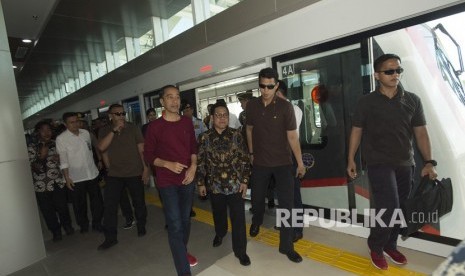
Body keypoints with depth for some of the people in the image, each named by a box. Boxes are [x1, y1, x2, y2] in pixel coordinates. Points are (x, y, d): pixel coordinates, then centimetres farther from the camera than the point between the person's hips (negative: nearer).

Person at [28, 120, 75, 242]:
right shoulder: (32, 148, -2)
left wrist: (60, 159, -7)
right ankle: (56, 231, 30)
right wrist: (42, 156, -23)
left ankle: (67, 225, 31)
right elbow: (35, 168, -7)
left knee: (62, 207, 4)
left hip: (58, 183, 1)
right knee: (47, 210, 9)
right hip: (41, 186, -1)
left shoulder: (56, 144, 5)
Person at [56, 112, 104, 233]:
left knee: (97, 200, 10)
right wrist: (67, 178, -10)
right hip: (76, 178, -3)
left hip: (92, 174, 4)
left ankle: (97, 223, 27)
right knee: (79, 204, 10)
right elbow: (63, 160, -8)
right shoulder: (61, 139, -8)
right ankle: (83, 226, 30)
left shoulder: (86, 133, 4)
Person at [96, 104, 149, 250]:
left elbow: (141, 149, -2)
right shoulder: (105, 131, 3)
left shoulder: (133, 128, -2)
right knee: (110, 206, 0)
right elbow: (101, 147, -15)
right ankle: (110, 238, 14)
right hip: (114, 175, 1)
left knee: (139, 202, 12)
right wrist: (114, 130, -21)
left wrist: (145, 168, -6)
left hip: (135, 173, -1)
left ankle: (141, 226, 34)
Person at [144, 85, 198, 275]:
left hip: (188, 179, 4)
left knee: (185, 220, 17)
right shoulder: (155, 126, -8)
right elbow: (148, 155, -4)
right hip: (167, 182, -4)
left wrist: (193, 166, -5)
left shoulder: (187, 122, 4)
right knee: (175, 225, -4)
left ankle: (183, 252, 40)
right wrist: (168, 164, -19)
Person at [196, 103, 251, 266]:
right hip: (215, 185, 2)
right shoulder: (204, 138, -4)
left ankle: (240, 251, 18)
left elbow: (244, 159, -3)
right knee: (218, 213, 23)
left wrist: (245, 180, -6)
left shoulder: (236, 135, -6)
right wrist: (201, 183, 2)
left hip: (235, 185, -1)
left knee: (238, 218, 1)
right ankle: (220, 233, 52)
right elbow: (200, 162, 1)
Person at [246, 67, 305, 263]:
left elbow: (292, 136, -10)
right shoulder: (251, 106, -3)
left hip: (283, 163, -2)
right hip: (260, 162, 3)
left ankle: (286, 246, 17)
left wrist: (300, 163, -8)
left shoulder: (285, 106, -12)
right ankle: (257, 222, 51)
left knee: (286, 204, 0)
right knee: (257, 198, 17)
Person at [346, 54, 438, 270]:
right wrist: (351, 160, -2)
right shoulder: (367, 102, -3)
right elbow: (356, 131, 1)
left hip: (405, 164, 4)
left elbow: (421, 132, 5)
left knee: (398, 209, 12)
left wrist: (429, 162, -3)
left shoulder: (412, 100, 5)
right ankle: (375, 246, 15)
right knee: (389, 207, -11)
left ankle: (389, 246, 34)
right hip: (379, 163, -4)